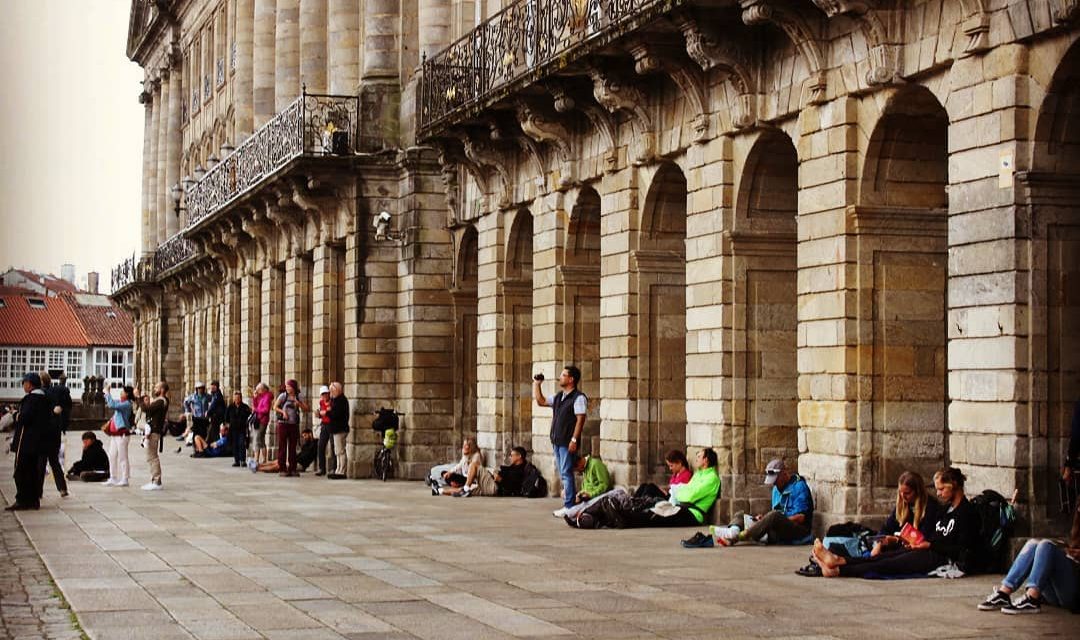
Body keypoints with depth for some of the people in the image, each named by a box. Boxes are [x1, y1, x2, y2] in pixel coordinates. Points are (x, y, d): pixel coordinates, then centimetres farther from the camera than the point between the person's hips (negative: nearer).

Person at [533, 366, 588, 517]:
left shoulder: (578, 398, -11)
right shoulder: (559, 397, 16)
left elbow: (580, 419, -17)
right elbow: (540, 401, 24)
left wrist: (574, 440, -22)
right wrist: (537, 384, 17)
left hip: (567, 443, -9)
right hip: (557, 441, 9)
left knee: (566, 473, -8)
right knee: (563, 473, 12)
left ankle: (568, 507, -7)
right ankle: (572, 500, 18)